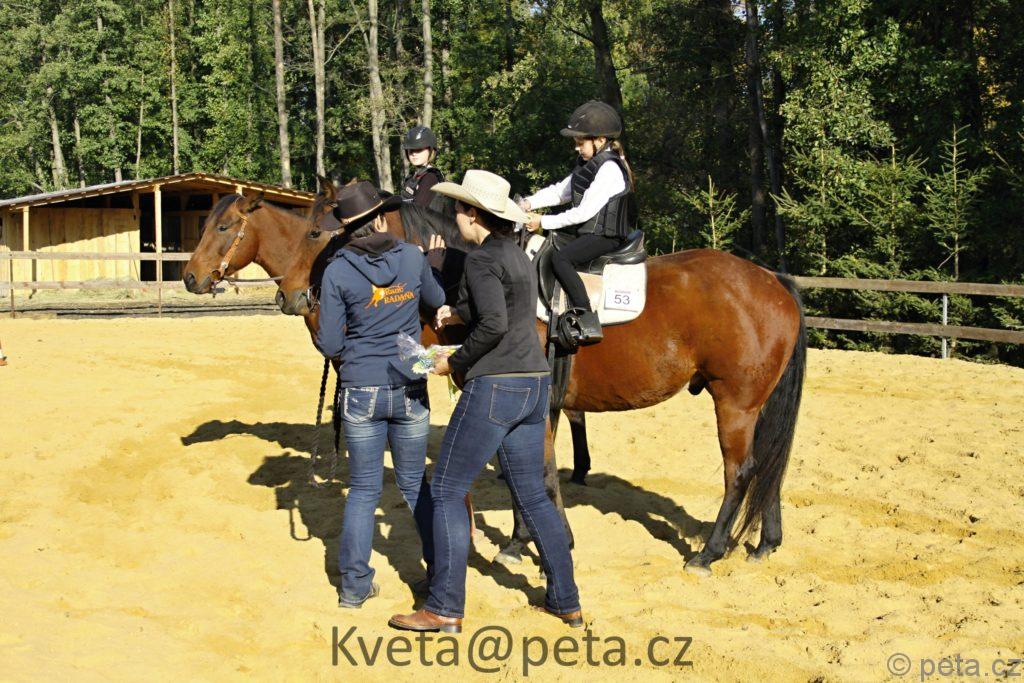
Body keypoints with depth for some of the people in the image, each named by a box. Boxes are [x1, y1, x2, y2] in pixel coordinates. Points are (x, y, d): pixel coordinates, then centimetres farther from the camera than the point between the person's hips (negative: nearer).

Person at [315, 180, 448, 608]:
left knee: (363, 489, 9)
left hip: (361, 392, -1)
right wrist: (436, 264, 33)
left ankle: (354, 585, 9)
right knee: (415, 485, 16)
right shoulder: (414, 259, -3)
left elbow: (329, 344, -7)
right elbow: (438, 302, 17)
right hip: (411, 391, 2)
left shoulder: (337, 271, -9)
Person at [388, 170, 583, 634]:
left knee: (445, 491, 1)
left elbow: (493, 324, -25)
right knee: (532, 495, 16)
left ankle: (446, 609, 3)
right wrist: (458, 312, 20)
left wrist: (455, 363, -11)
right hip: (534, 385, 9)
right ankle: (566, 602, 19)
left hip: (494, 387, -9)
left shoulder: (481, 260, -13)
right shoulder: (518, 255, 15)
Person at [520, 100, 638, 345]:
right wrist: (529, 203, 1)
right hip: (587, 232, 11)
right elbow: (560, 191, 17)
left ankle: (588, 322, -31)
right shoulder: (588, 164, 14)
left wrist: (544, 222, -18)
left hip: (605, 236, -11)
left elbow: (585, 212, -22)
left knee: (560, 258, -28)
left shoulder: (609, 169, -18)